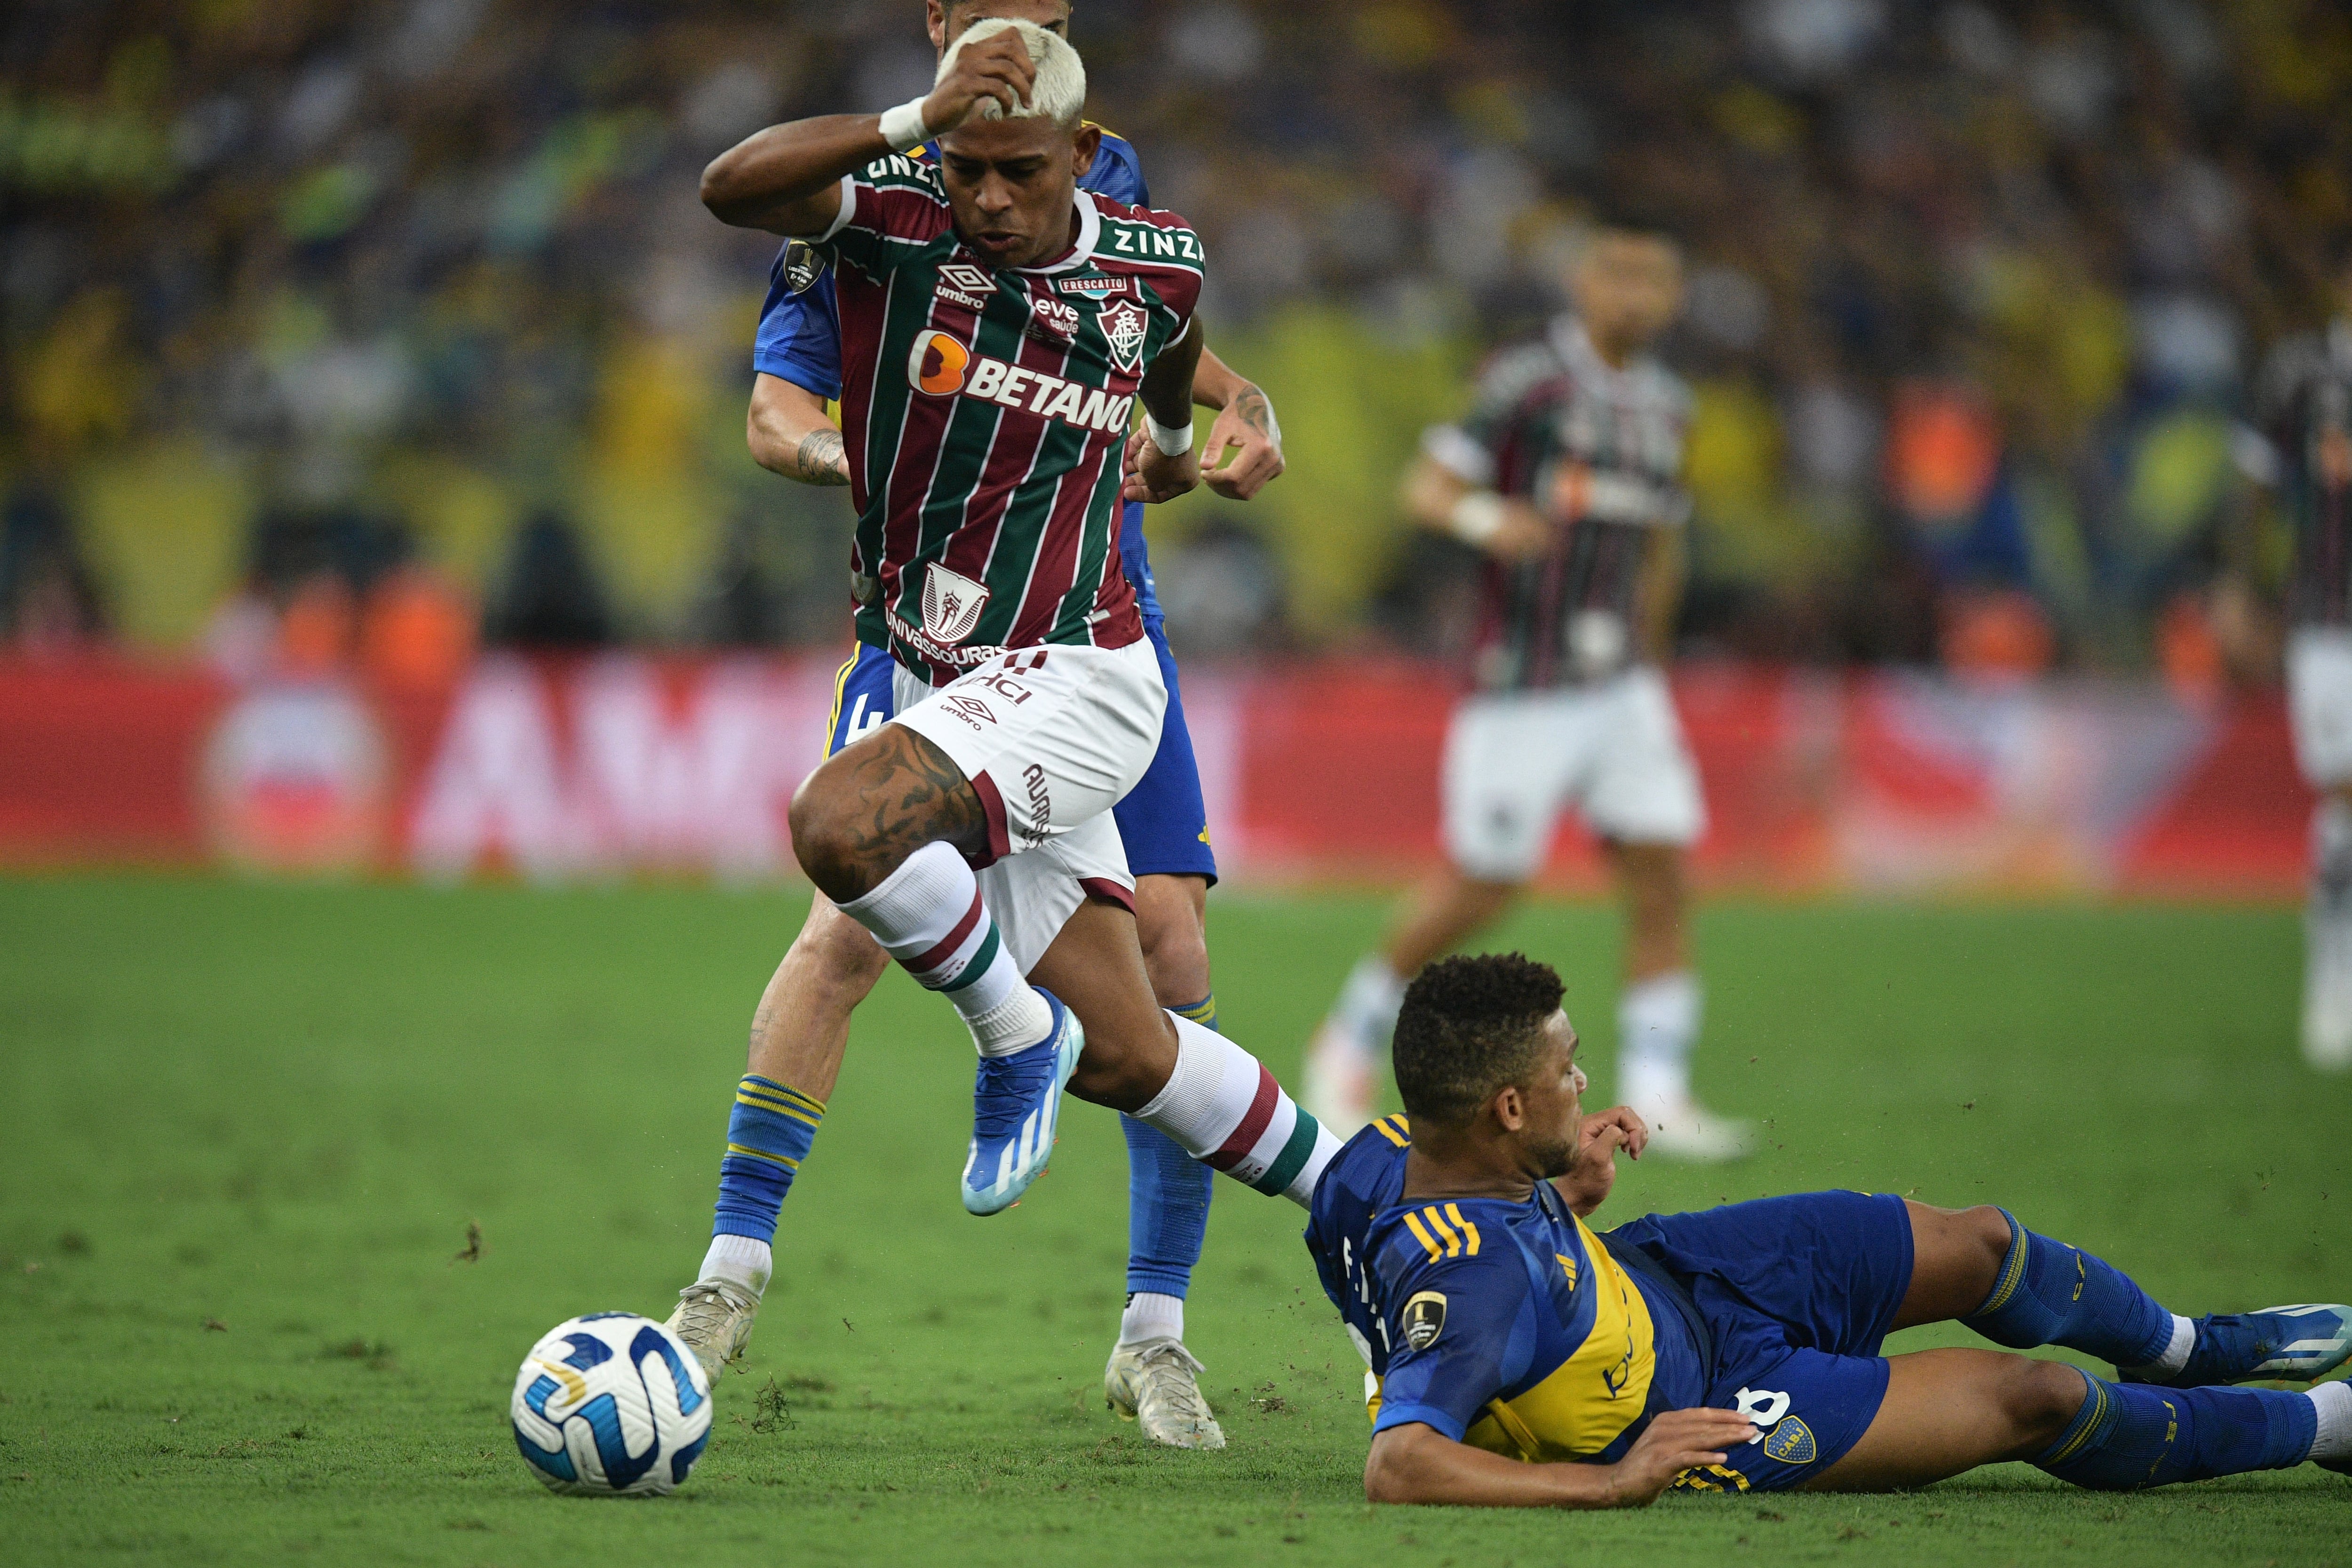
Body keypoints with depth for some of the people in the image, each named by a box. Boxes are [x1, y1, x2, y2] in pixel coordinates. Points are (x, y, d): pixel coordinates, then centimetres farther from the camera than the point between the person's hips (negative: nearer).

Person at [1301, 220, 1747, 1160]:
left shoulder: (1662, 405, 11)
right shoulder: (1528, 382, -10)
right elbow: (1425, 488, -15)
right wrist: (1485, 518, -36)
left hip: (1621, 687, 6)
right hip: (1523, 688, -6)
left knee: (1661, 880, -5)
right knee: (1478, 893, -1)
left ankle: (1656, 1098, -3)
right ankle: (1347, 1044, 19)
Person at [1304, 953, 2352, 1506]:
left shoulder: (1393, 1152, -17)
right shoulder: (1469, 1281, -42)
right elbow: (1398, 1469, -51)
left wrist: (1567, 1189, -11)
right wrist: (1611, 1484, -45)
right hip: (1700, 1410, -8)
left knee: (1981, 1245, 17)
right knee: (2036, 1400, -1)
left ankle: (2192, 1346, 51)